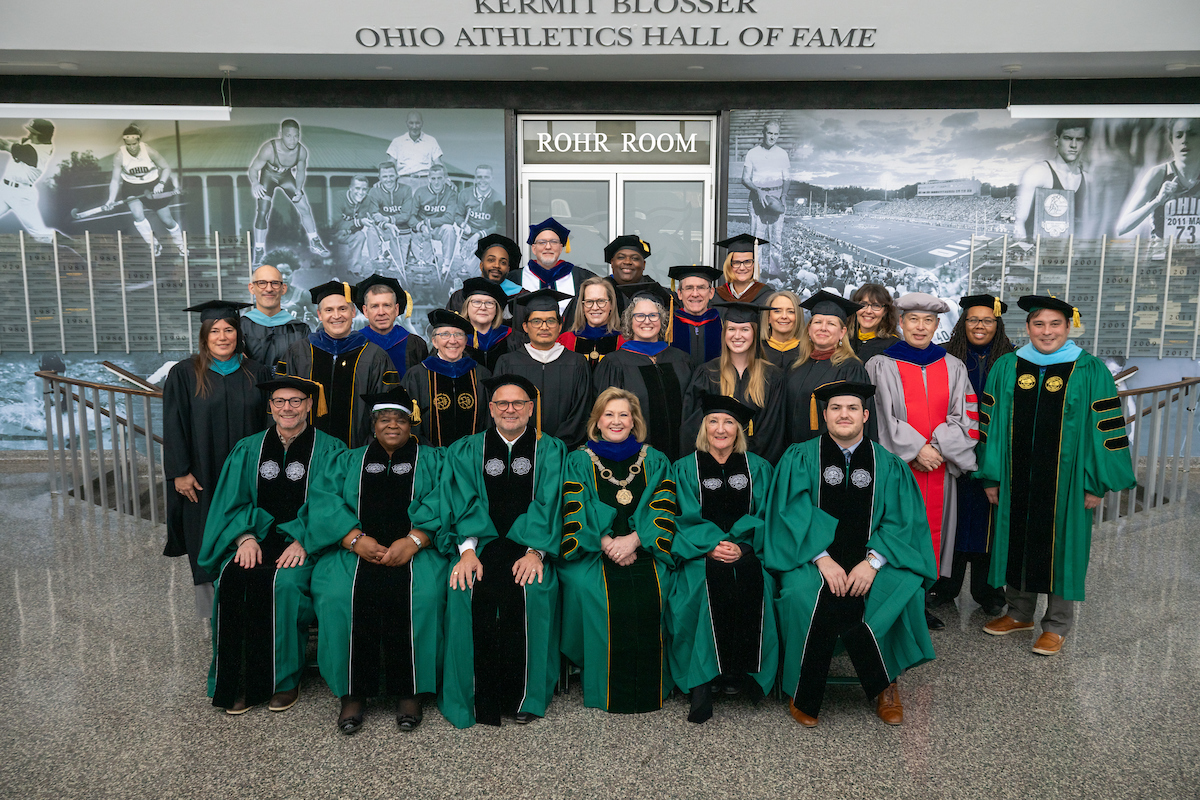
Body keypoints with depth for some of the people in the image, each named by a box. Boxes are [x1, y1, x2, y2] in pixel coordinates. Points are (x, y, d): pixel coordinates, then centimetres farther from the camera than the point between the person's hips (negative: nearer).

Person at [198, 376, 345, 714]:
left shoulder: (328, 451, 5)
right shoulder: (249, 449, 15)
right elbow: (233, 502, 10)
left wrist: (303, 542, -17)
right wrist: (246, 536, -10)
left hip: (304, 543, -3)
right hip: (257, 537, 3)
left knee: (281, 583, -32)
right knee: (231, 580, -27)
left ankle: (283, 680, -15)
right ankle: (237, 683, -16)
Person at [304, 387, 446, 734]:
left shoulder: (432, 459, 17)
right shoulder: (348, 461, 22)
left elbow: (442, 505, 0)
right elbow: (323, 500, 5)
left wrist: (413, 540, -18)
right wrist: (355, 539, -13)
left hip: (416, 549, -1)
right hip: (356, 550, 2)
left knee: (421, 594, -31)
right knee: (337, 594, -28)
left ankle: (409, 691, -17)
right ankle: (353, 692, -15)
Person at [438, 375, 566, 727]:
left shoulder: (550, 451, 12)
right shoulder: (467, 450, 16)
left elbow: (548, 506, 1)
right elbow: (464, 503, 3)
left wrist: (536, 551, -15)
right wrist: (468, 549, -14)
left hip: (529, 543, -1)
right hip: (481, 541, 1)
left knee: (531, 589, -30)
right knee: (469, 590, -28)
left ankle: (524, 697, -14)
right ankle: (480, 699, -15)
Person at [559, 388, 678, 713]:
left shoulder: (655, 461, 15)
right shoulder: (579, 461, 12)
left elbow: (665, 512, 4)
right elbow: (574, 515, 1)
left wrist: (634, 539, -13)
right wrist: (606, 543, -14)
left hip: (643, 550, 1)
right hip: (592, 553, 0)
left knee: (651, 592, -28)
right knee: (589, 588, -30)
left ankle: (649, 687, -8)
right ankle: (605, 689, -12)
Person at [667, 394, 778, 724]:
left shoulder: (758, 468, 16)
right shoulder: (685, 468, 12)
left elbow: (762, 518, 8)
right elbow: (686, 519, 3)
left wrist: (741, 546, -11)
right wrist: (711, 546, -15)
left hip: (748, 551, 1)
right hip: (700, 553, -1)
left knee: (750, 583, -32)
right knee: (713, 583, -34)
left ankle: (739, 670, -18)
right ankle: (701, 680, -28)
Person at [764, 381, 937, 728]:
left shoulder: (888, 466, 11)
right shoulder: (800, 458, 7)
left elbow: (903, 522, 2)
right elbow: (793, 513, -4)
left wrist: (873, 561, -15)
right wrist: (823, 558, -18)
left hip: (868, 558, 2)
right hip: (814, 556, -1)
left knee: (904, 587, -28)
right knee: (805, 594, -33)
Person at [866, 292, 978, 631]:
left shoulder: (952, 367, 10)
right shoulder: (882, 366, 0)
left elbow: (964, 416, 3)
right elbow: (883, 417, -7)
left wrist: (937, 447, -11)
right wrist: (916, 450, -14)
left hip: (939, 466, 4)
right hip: (896, 464, -3)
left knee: (933, 529, 8)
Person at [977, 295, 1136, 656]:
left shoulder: (1090, 372, -5)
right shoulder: (1006, 368, 3)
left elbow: (1106, 428, -5)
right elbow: (991, 423, 5)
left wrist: (1096, 483, -8)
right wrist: (991, 475, 2)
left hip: (1065, 479, -3)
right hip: (1017, 478, 3)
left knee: (1060, 545, 6)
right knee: (1018, 541, 12)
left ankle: (1057, 625, 22)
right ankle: (1019, 613, 31)